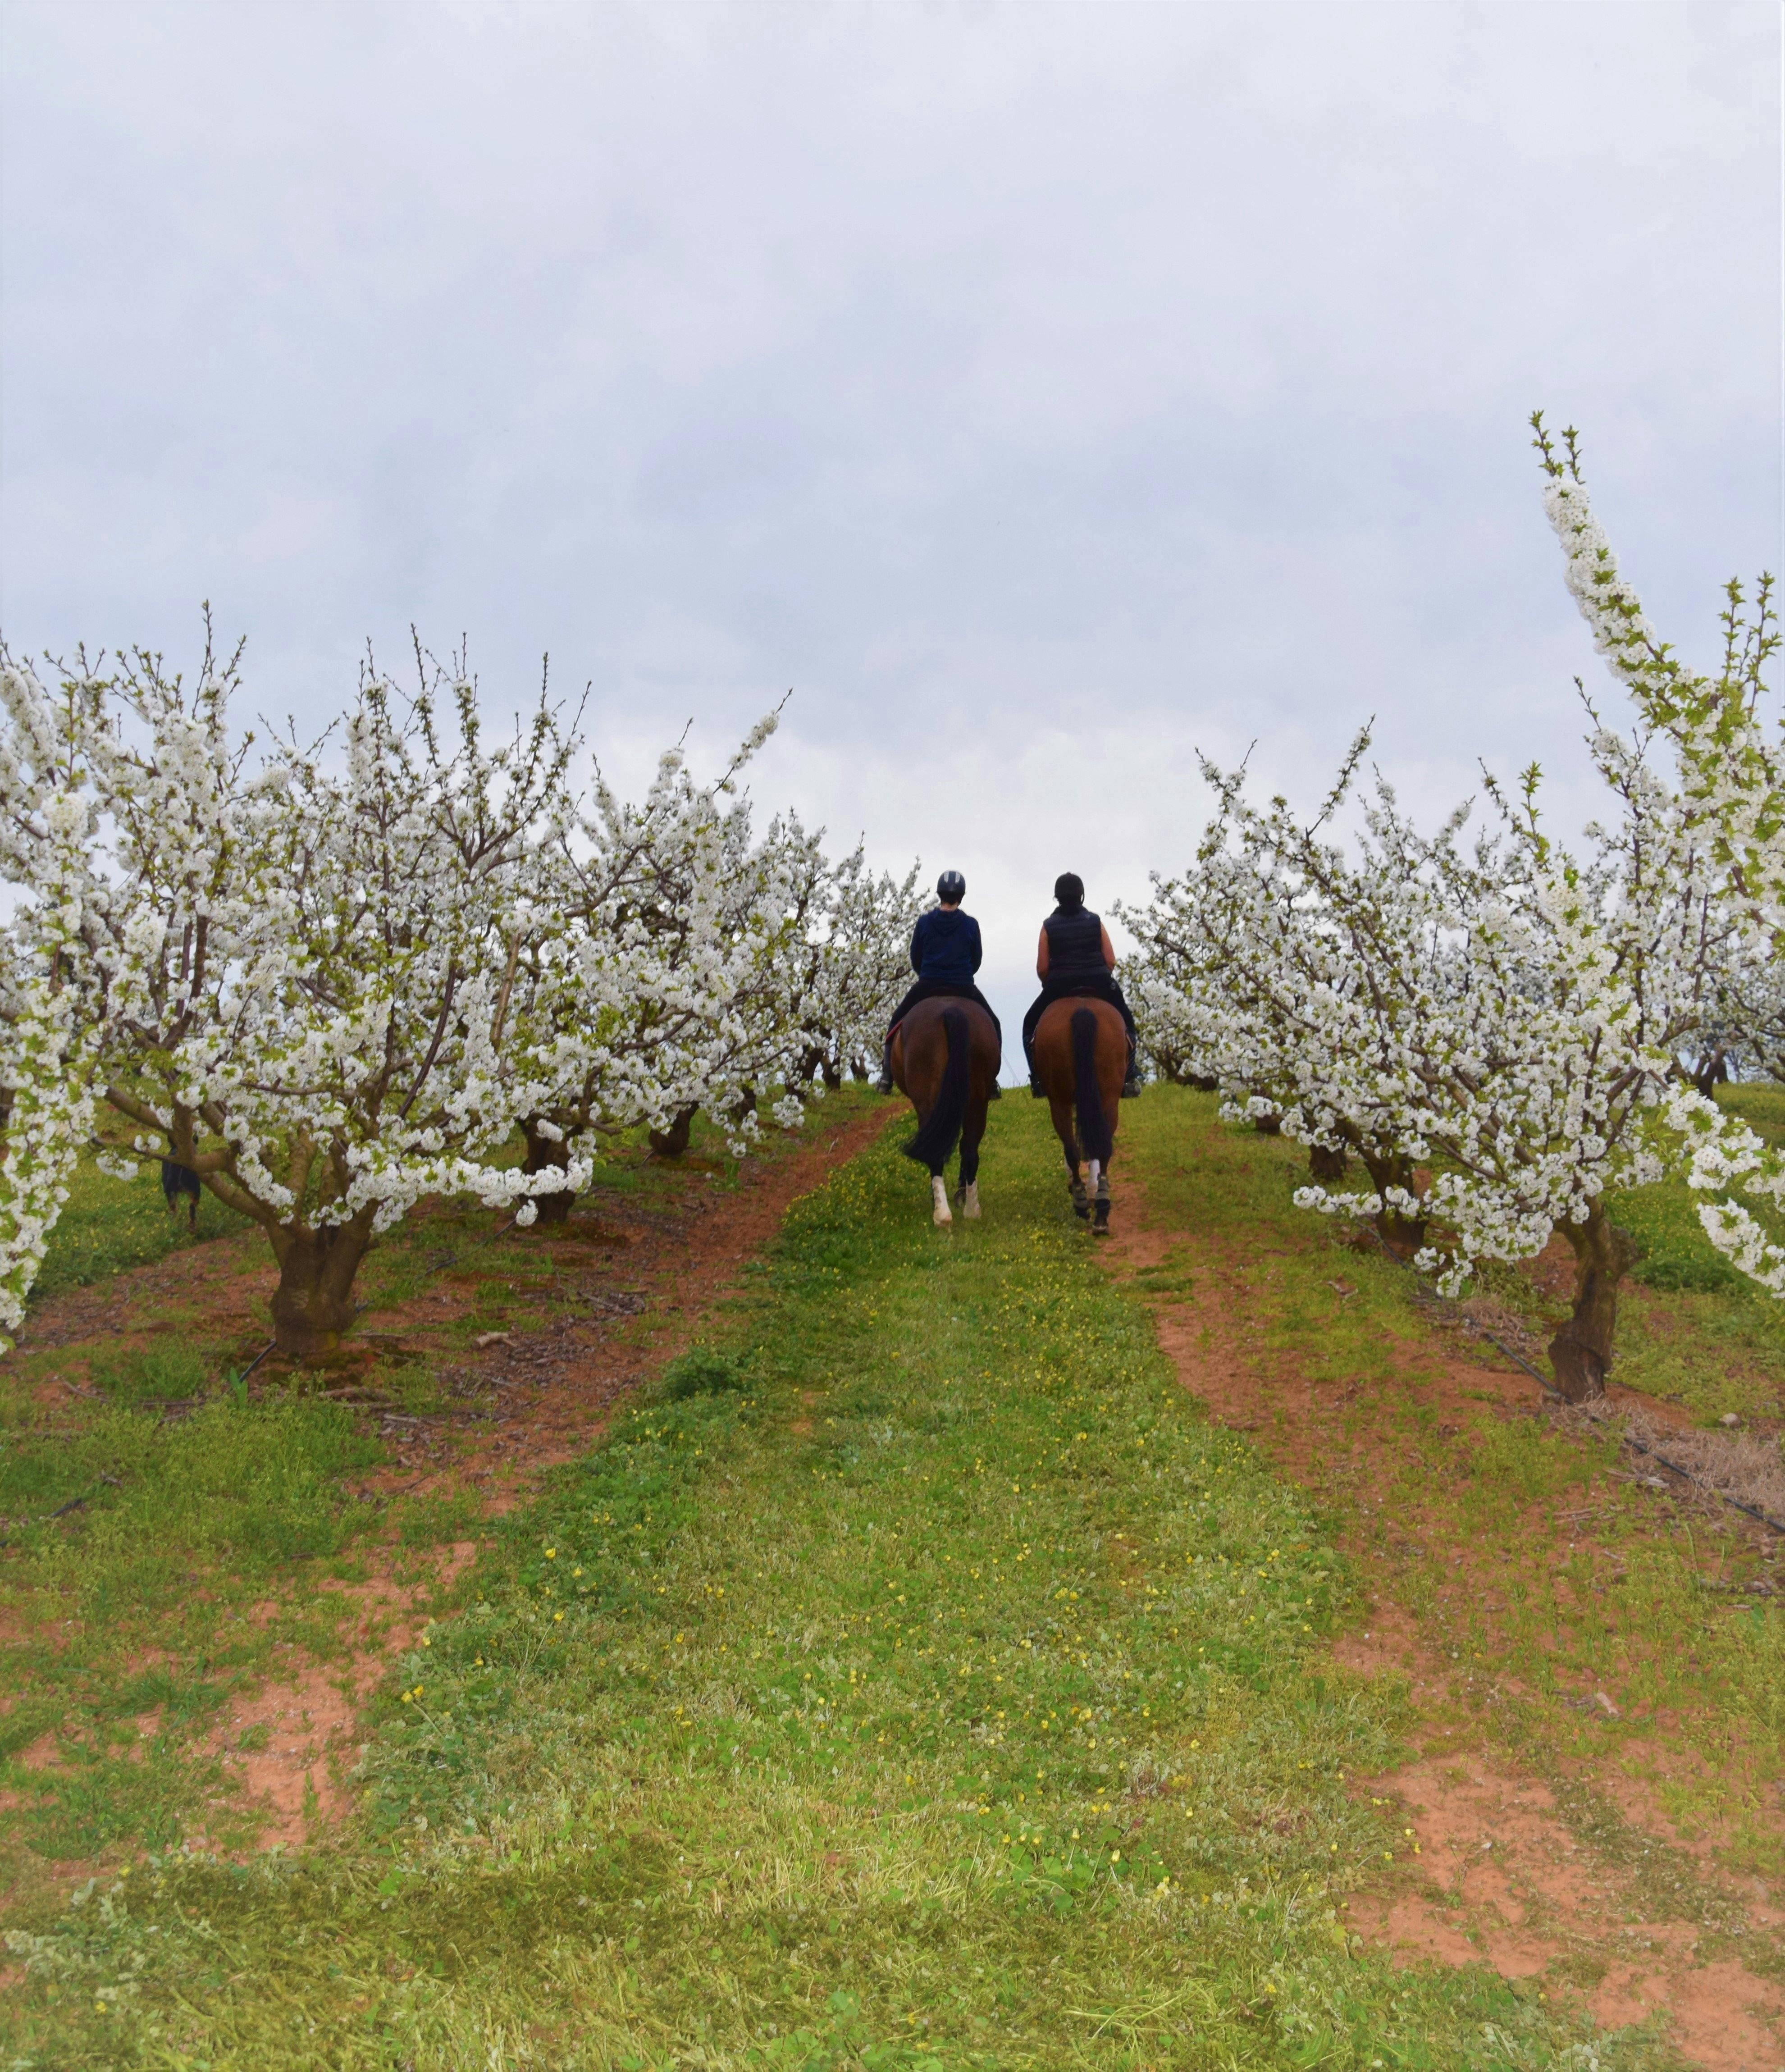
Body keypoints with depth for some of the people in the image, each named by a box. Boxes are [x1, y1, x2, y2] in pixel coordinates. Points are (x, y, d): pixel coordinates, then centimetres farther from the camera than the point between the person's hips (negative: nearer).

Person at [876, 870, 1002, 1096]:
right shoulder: (971, 924, -3)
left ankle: (887, 1075, 10)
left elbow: (915, 959, 6)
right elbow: (976, 960, 6)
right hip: (964, 987, -1)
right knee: (993, 1025, 18)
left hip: (927, 985, 1)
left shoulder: (924, 922, -2)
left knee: (897, 1020, 21)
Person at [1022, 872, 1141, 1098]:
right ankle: (1129, 1077, 13)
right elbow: (1111, 961, -1)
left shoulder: (1049, 926, -1)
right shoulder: (1096, 921, 2)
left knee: (1030, 1024, 21)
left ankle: (1039, 1079, 7)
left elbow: (1042, 968, -4)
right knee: (1126, 1021, 25)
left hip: (1059, 987, -1)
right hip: (1099, 985, 1)